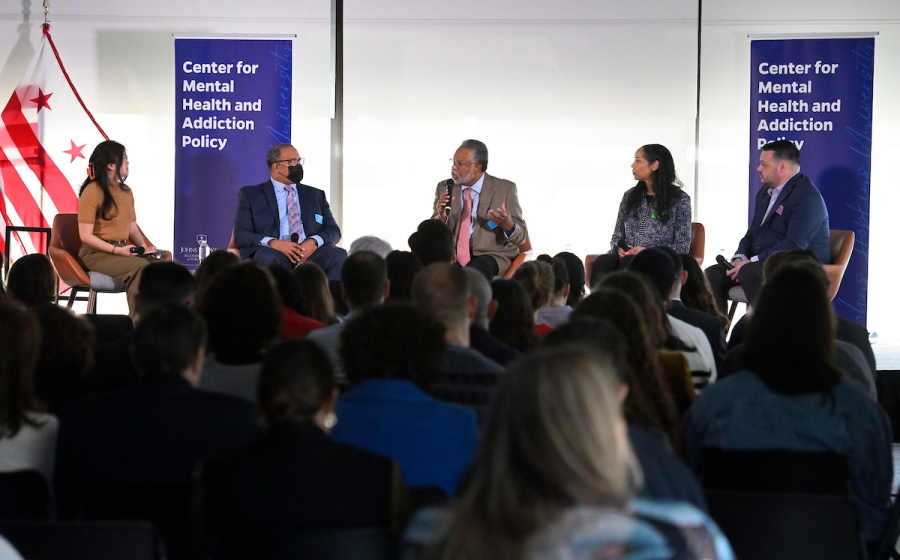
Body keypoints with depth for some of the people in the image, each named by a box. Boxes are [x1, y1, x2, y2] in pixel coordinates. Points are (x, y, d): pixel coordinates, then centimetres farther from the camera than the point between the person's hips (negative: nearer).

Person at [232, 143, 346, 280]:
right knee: (267, 256, -38)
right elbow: (240, 234, 3)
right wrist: (273, 243, -17)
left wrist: (314, 242, -9)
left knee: (339, 255, -30)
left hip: (310, 254, 3)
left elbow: (333, 230, 15)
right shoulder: (250, 194, 14)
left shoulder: (316, 195, 23)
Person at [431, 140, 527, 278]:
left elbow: (521, 237, -2)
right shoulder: (444, 188, 8)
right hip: (453, 255, 3)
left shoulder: (505, 189, -1)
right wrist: (441, 217, -15)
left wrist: (507, 225, -26)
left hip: (490, 256, -3)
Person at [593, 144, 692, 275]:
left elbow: (682, 247, 0)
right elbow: (617, 236, 21)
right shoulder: (630, 196, 18)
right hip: (627, 256, 4)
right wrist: (619, 248, -4)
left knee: (628, 263, -39)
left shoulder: (679, 199, 4)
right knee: (602, 262, -33)